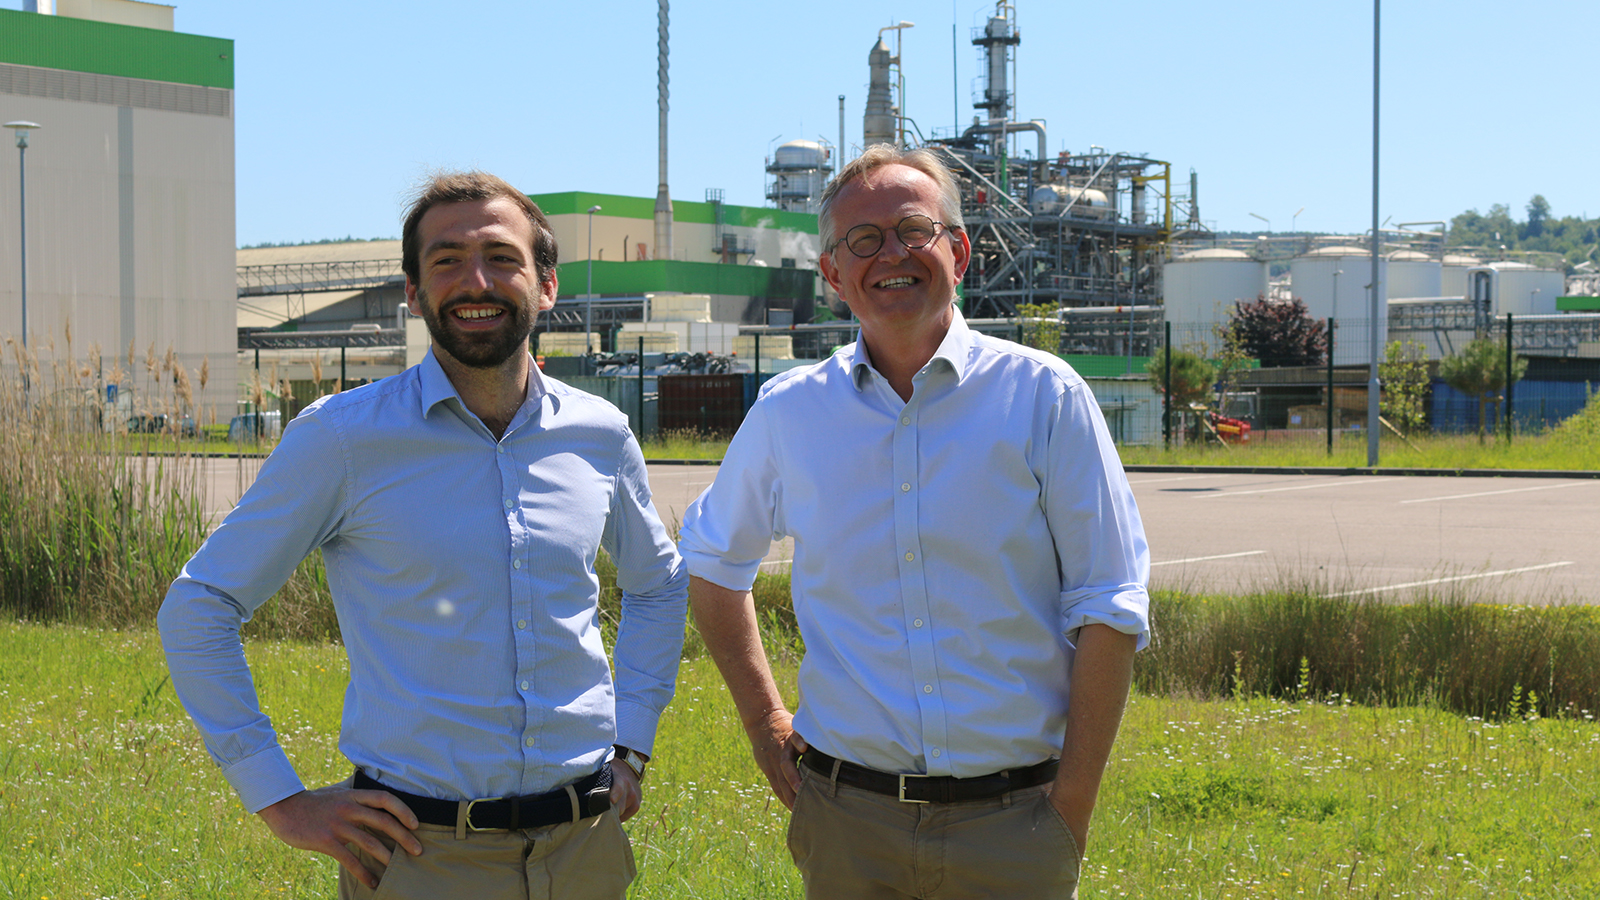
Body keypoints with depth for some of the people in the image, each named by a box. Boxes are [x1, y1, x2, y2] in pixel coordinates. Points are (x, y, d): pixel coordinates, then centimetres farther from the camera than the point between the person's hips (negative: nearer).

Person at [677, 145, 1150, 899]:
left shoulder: (1042, 397, -3)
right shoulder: (787, 413, 3)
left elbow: (1108, 611, -4)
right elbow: (711, 560, 20)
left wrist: (1072, 808, -8)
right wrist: (763, 720, 12)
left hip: (1013, 821, -2)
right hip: (847, 820, 2)